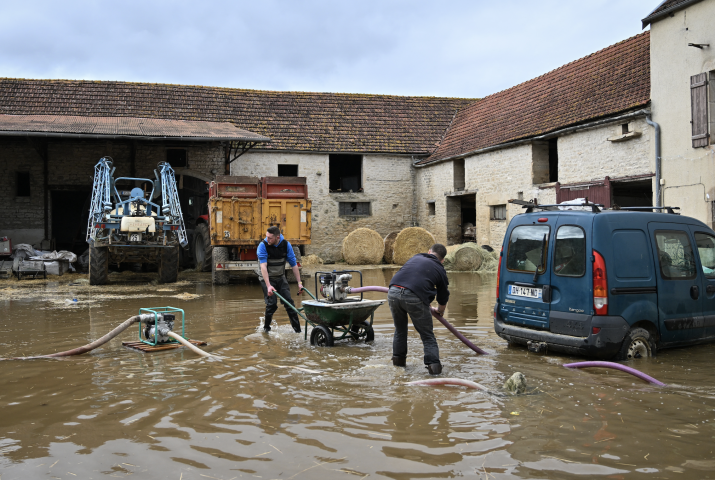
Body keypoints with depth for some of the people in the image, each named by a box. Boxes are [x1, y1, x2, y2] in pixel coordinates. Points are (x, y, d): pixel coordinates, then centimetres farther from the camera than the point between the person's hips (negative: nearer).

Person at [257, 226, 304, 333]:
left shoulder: (286, 245, -10)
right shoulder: (263, 245, -20)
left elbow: (294, 264, -4)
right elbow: (263, 266, -28)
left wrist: (299, 282, -7)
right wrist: (268, 286, -38)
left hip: (281, 278, 3)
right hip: (267, 278, -3)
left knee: (289, 302, -4)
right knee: (272, 304, -13)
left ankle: (297, 329, 3)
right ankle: (266, 328, 9)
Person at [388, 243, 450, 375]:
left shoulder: (416, 257, 28)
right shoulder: (440, 270, 18)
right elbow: (443, 297, 27)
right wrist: (440, 311, 51)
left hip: (393, 292, 4)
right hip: (414, 297, -4)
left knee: (400, 330, 26)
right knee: (427, 336, 11)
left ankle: (398, 359, 34)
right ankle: (433, 364, 2)